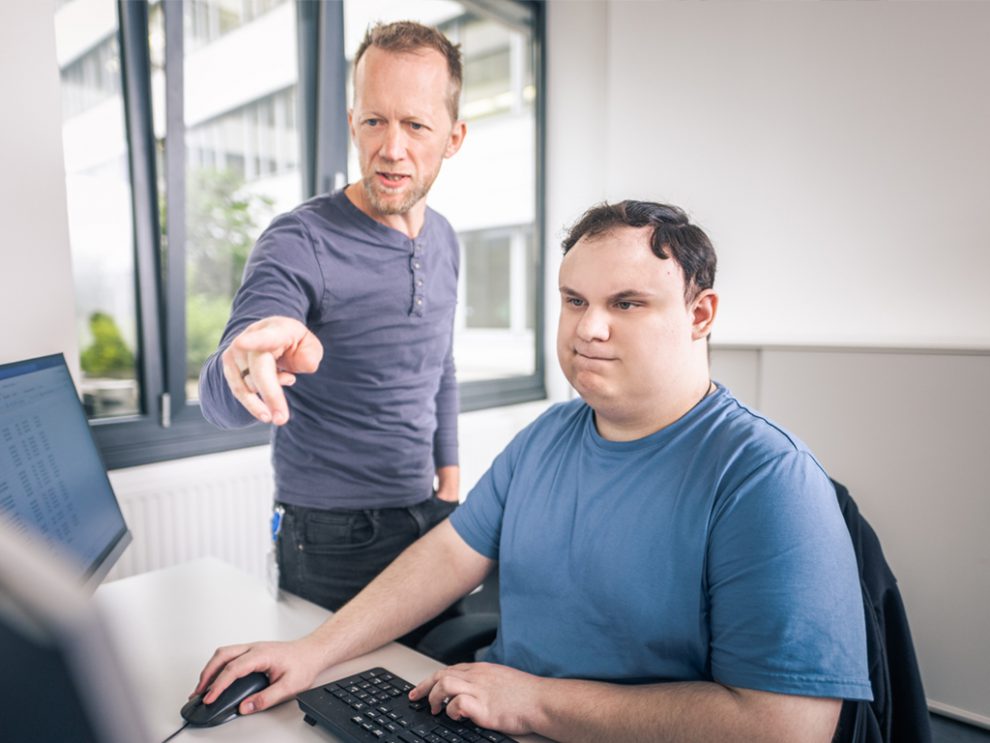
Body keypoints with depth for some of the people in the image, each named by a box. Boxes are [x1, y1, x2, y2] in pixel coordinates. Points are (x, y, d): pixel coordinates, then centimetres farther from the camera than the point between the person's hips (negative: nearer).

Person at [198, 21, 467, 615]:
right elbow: (220, 402, -27)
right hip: (334, 539, -6)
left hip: (427, 517, 6)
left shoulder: (443, 240, 3)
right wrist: (242, 367, -50)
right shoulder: (299, 244, -17)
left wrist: (449, 482, 10)